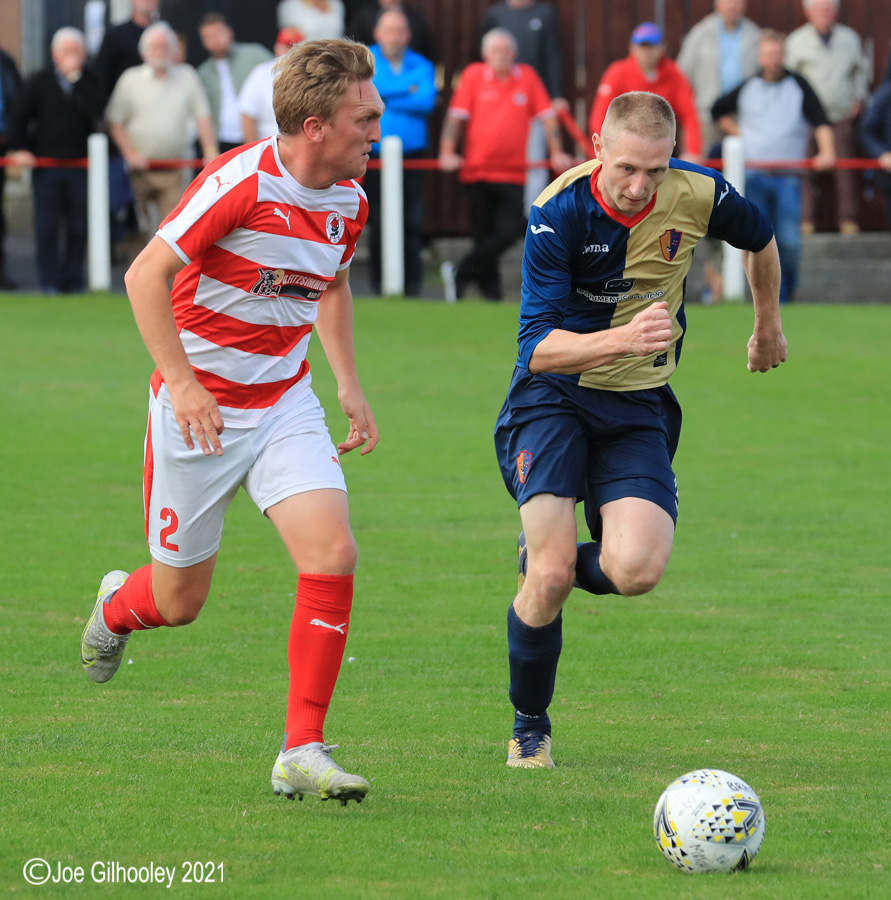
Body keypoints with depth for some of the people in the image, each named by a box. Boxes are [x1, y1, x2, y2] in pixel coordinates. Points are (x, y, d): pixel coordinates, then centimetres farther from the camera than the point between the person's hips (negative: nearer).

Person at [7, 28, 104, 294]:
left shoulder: (90, 82, 3)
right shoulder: (38, 82, 4)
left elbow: (94, 110, -16)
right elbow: (18, 117, 9)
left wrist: (75, 78, -15)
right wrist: (19, 149, -1)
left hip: (80, 166, 0)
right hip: (46, 166, 0)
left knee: (78, 227, 2)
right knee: (47, 227, -2)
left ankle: (73, 279, 11)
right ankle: (50, 280, 4)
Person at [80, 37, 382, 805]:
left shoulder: (348, 201, 0)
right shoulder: (241, 182, -22)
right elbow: (146, 275, -20)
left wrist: (350, 386, 14)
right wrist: (182, 383, -23)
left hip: (285, 403, 5)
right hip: (201, 408, -5)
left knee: (333, 554, -17)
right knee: (179, 602, 6)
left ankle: (303, 753, -10)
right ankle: (117, 607, 45)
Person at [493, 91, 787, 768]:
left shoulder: (699, 195, -11)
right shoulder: (559, 213, -20)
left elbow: (760, 239, 14)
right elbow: (540, 348, -25)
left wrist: (769, 325, 30)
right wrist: (625, 339, -42)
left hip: (640, 407, 3)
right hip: (553, 397, -3)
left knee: (637, 571, -20)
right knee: (550, 577, -17)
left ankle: (548, 561, 16)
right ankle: (530, 728, 9)